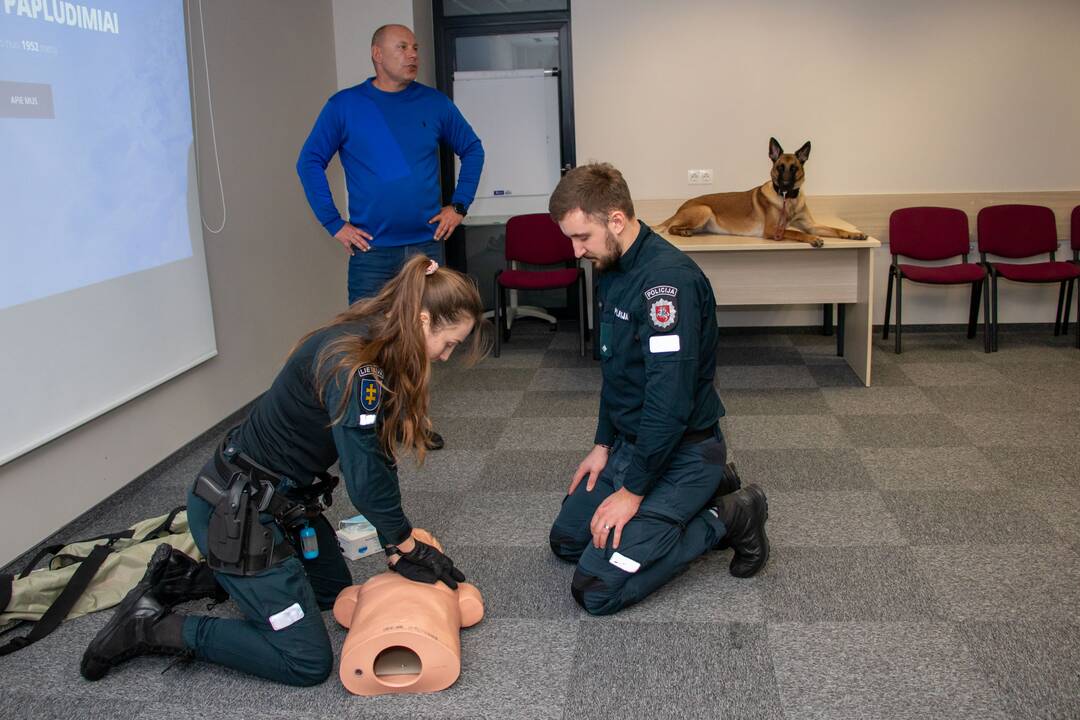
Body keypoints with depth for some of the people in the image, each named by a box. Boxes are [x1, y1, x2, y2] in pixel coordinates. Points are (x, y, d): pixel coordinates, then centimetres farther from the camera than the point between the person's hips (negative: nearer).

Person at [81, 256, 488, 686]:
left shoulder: (372, 345, 0)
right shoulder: (351, 365, -30)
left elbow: (377, 453, 4)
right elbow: (365, 480, -26)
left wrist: (397, 544, 2)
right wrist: (408, 546, -9)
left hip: (282, 497, 10)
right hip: (235, 513, -10)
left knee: (335, 591, 27)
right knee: (308, 662, -3)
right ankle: (151, 626, 4)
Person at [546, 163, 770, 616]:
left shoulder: (668, 279, -26)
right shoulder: (615, 269, 5)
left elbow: (670, 400, -29)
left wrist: (632, 490, -22)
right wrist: (603, 444, 12)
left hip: (682, 451, -10)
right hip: (630, 441, 10)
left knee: (596, 590, -14)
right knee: (567, 540, 18)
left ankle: (728, 518, 1)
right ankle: (708, 492, 18)